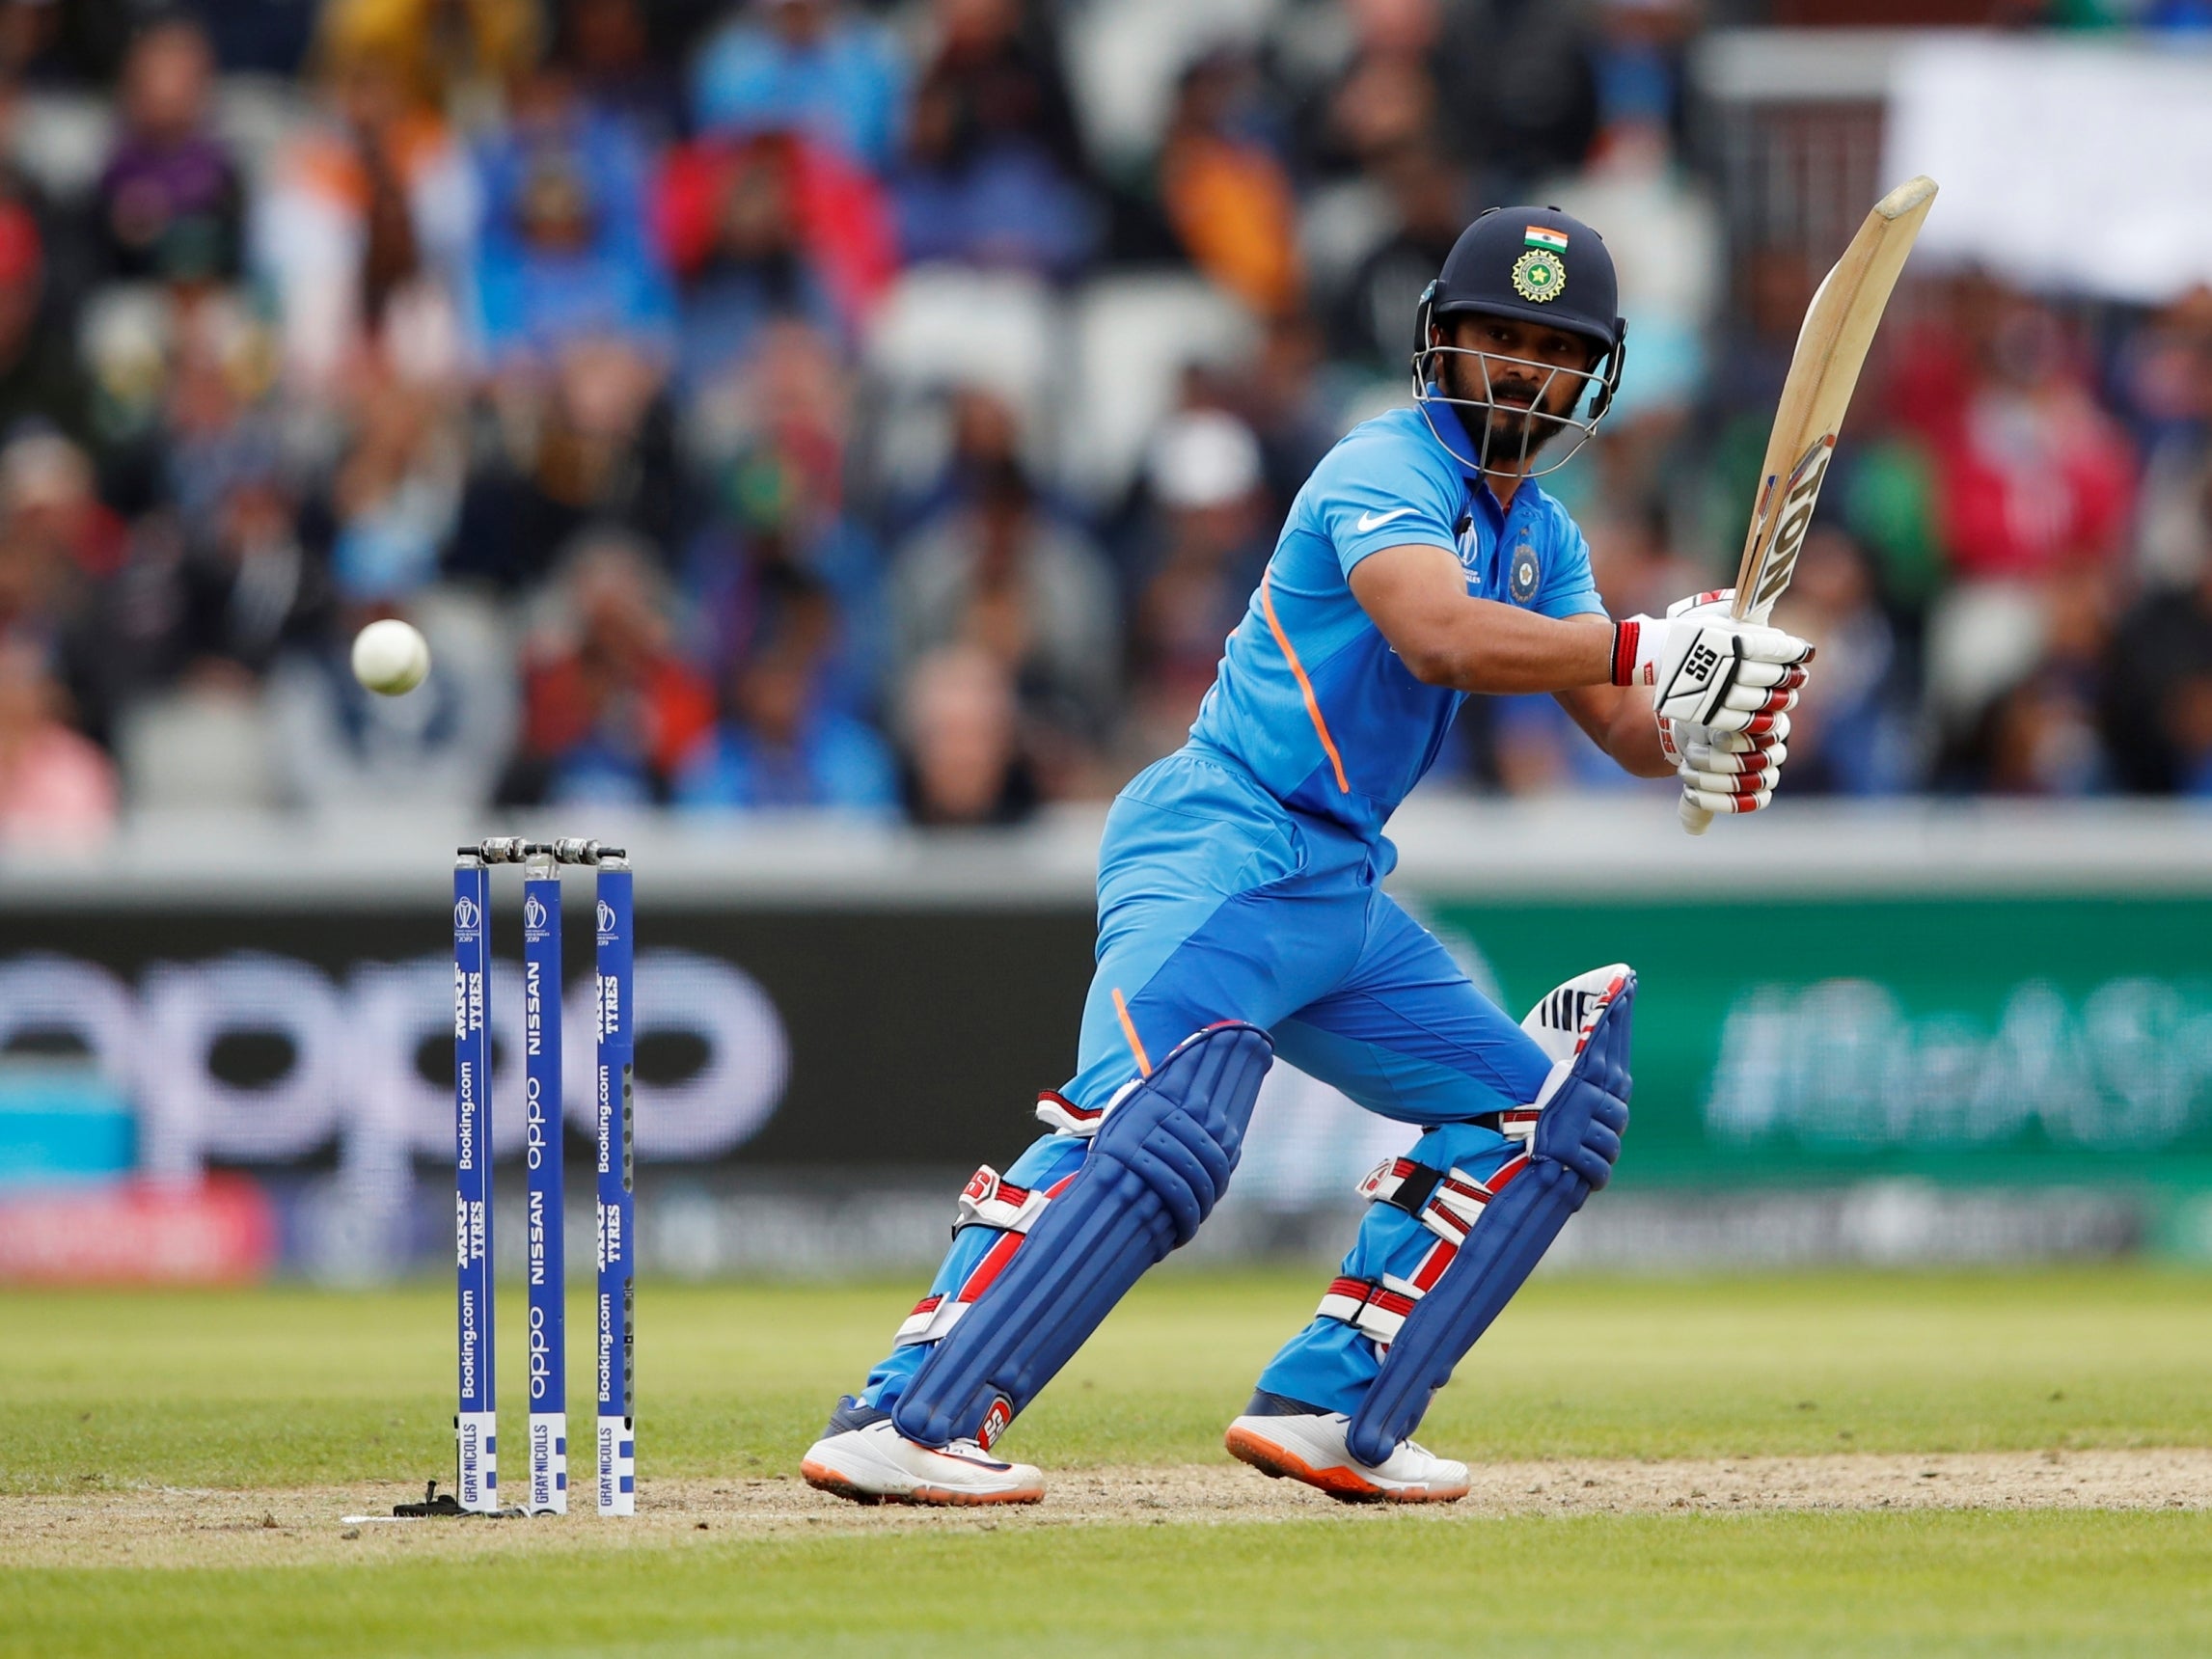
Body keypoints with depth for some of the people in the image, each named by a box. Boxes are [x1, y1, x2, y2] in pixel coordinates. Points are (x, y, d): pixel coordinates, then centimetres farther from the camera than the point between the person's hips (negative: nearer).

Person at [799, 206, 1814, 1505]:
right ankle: (908, 1422, -36)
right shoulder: (1388, 467, -10)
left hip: (1344, 888, 10)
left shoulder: (1542, 533, 17)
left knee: (1543, 1108, 12)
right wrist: (1642, 648, -30)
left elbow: (1625, 727, 14)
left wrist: (1696, 735, -9)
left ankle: (1329, 1408, 8)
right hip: (1222, 847, -10)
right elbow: (1437, 638, -29)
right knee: (1158, 1120, -29)